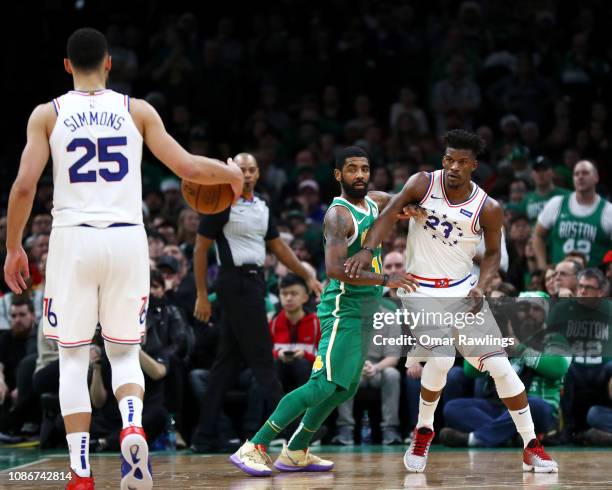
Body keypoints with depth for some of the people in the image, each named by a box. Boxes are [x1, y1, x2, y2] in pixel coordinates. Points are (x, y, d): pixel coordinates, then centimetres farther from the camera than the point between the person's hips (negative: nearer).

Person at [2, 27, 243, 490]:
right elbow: (187, 167, 2)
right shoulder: (138, 110, 7)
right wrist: (230, 172, 22)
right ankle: (133, 426, -17)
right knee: (124, 354, 14)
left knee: (73, 358, 9)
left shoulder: (47, 114, 4)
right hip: (127, 239, 1)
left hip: (73, 240, -1)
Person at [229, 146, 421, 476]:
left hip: (365, 310, 9)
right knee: (324, 385, -17)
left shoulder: (376, 202, 10)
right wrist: (386, 280, -28)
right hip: (343, 309, -9)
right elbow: (335, 269, -27)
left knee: (346, 387, 12)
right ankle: (254, 447, -18)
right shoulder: (339, 214, -16)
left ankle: (295, 453, 20)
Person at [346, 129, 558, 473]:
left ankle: (531, 446, 7)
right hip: (422, 290, -2)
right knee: (440, 359, -23)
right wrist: (368, 249, -32)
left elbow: (493, 253, 5)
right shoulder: (423, 184, -9)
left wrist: (481, 287, -12)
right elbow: (390, 214, -14)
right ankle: (424, 431, 4)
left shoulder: (488, 209, -8)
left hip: (463, 290, 2)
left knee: (500, 364, -4)